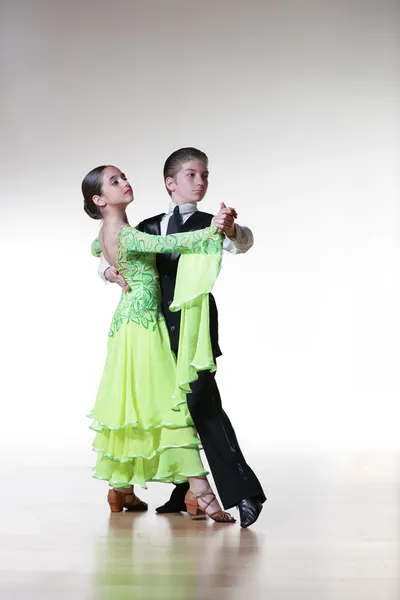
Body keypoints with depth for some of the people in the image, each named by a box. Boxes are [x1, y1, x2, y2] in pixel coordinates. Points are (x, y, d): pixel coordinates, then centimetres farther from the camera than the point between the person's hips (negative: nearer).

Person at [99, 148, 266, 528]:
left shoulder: (209, 224, 0)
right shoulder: (148, 228, 12)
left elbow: (242, 243, -21)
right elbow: (108, 256, 19)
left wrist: (229, 229, -45)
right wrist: (112, 273, -5)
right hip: (159, 326, 6)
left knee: (202, 404, -14)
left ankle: (243, 490, -10)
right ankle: (186, 492, 23)